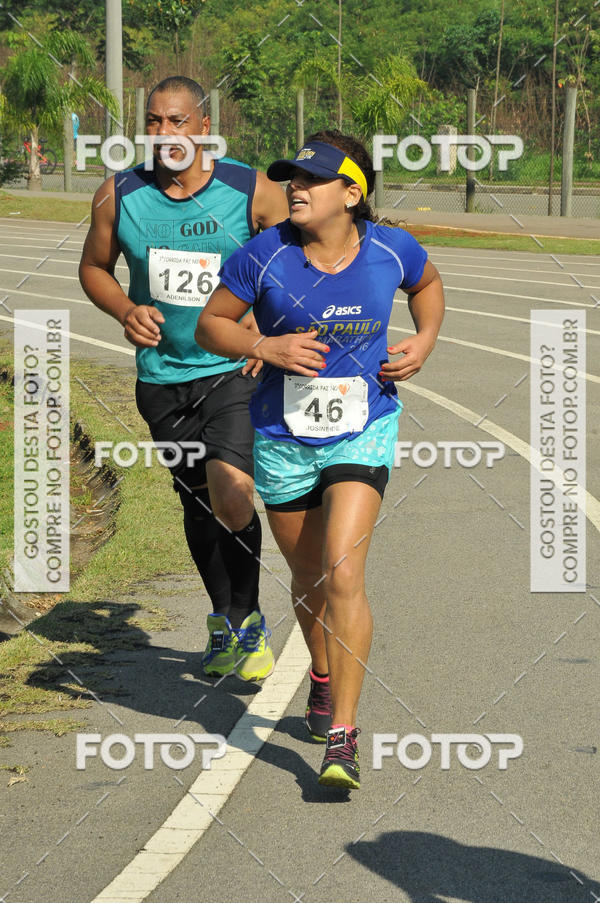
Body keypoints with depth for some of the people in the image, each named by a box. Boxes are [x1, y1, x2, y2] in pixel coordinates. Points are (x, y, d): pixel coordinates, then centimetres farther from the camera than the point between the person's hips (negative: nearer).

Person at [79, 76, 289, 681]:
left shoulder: (252, 191, -9)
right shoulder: (119, 196, -4)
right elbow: (94, 268, 11)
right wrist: (126, 311, -8)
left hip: (236, 369, -3)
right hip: (163, 376, 3)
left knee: (229, 494, -22)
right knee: (197, 505, 14)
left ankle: (247, 619, 0)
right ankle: (225, 620, 35)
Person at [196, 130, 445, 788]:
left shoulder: (390, 251, -7)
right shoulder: (263, 257, -12)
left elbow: (427, 284, 17)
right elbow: (211, 325, -1)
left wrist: (424, 342, 0)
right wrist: (266, 347, -19)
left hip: (364, 434, -1)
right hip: (284, 439, 1)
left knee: (343, 574, -17)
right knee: (308, 580, 16)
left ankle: (343, 738, -13)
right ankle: (323, 677, 48)